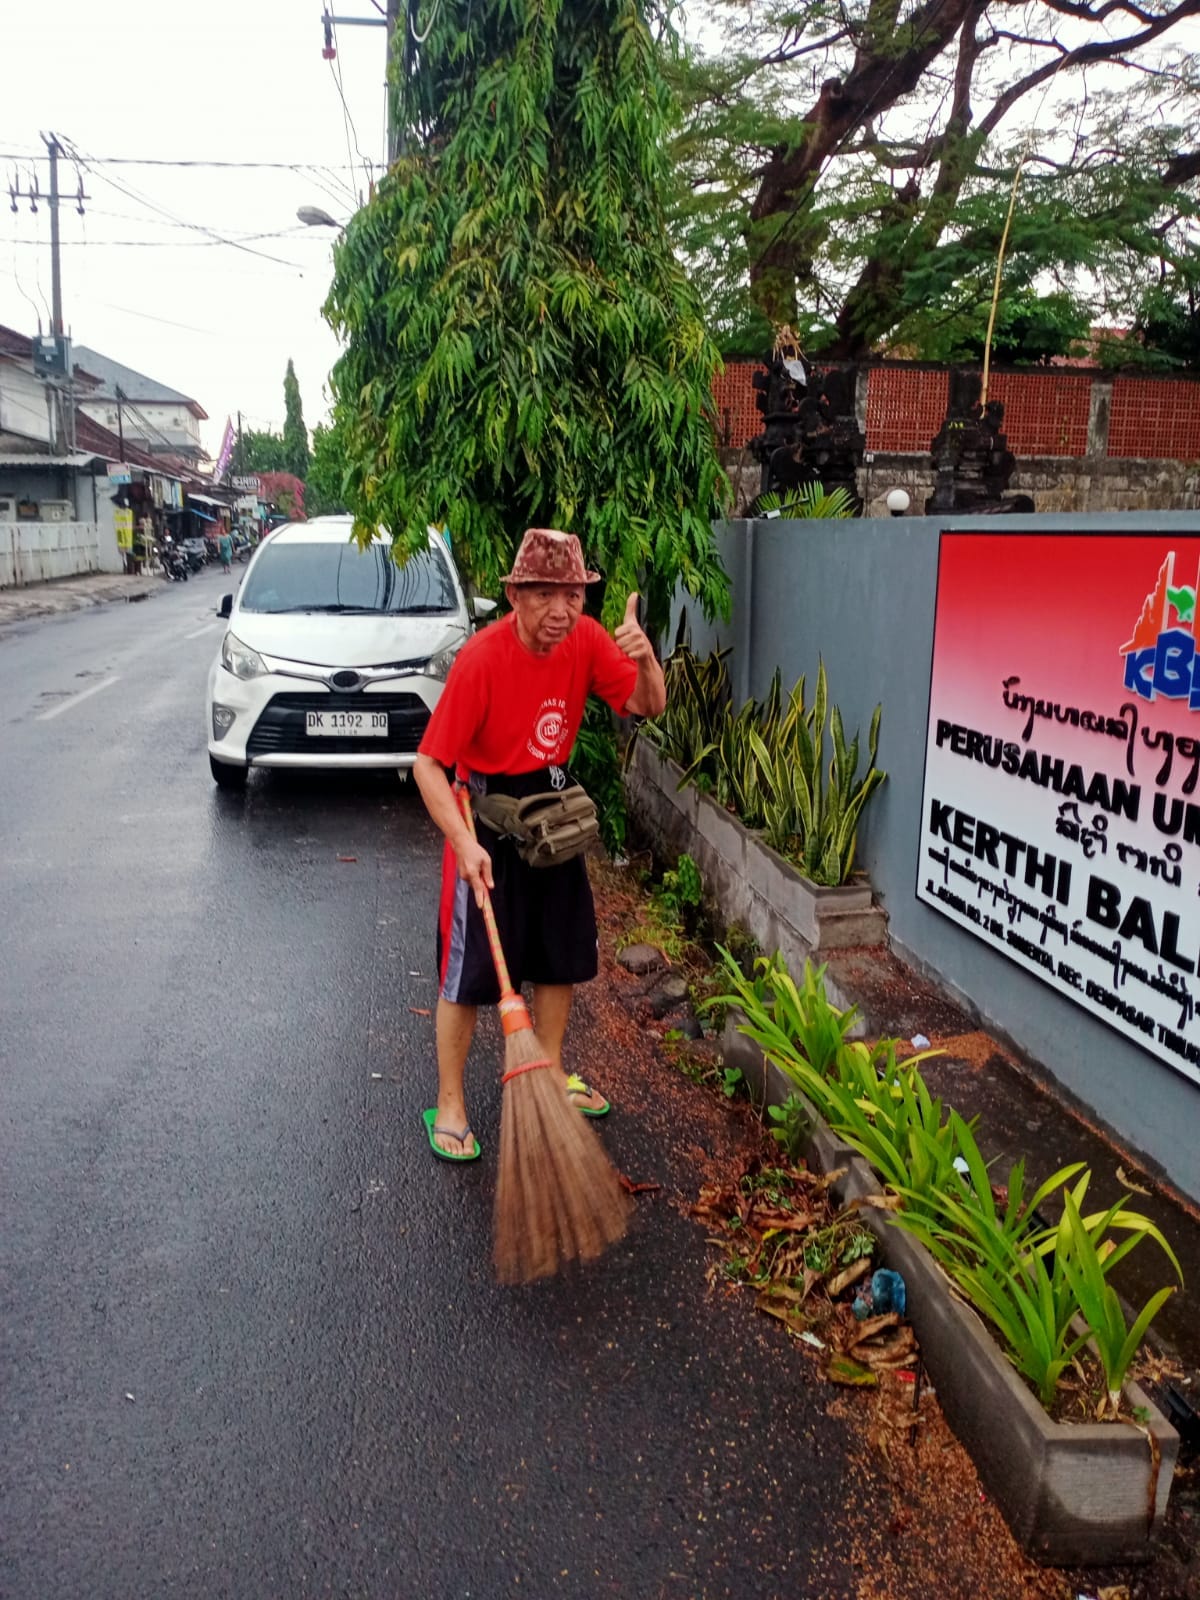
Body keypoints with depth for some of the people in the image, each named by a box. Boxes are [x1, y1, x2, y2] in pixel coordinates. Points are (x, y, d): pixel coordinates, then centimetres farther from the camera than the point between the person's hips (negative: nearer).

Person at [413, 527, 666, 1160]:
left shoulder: (585, 640, -10)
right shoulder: (481, 658, -26)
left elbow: (648, 706, -5)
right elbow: (428, 763, -26)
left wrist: (646, 658, -26)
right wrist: (465, 842, -38)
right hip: (486, 814, -6)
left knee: (563, 954, 17)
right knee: (470, 967, -1)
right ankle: (449, 1106, 16)